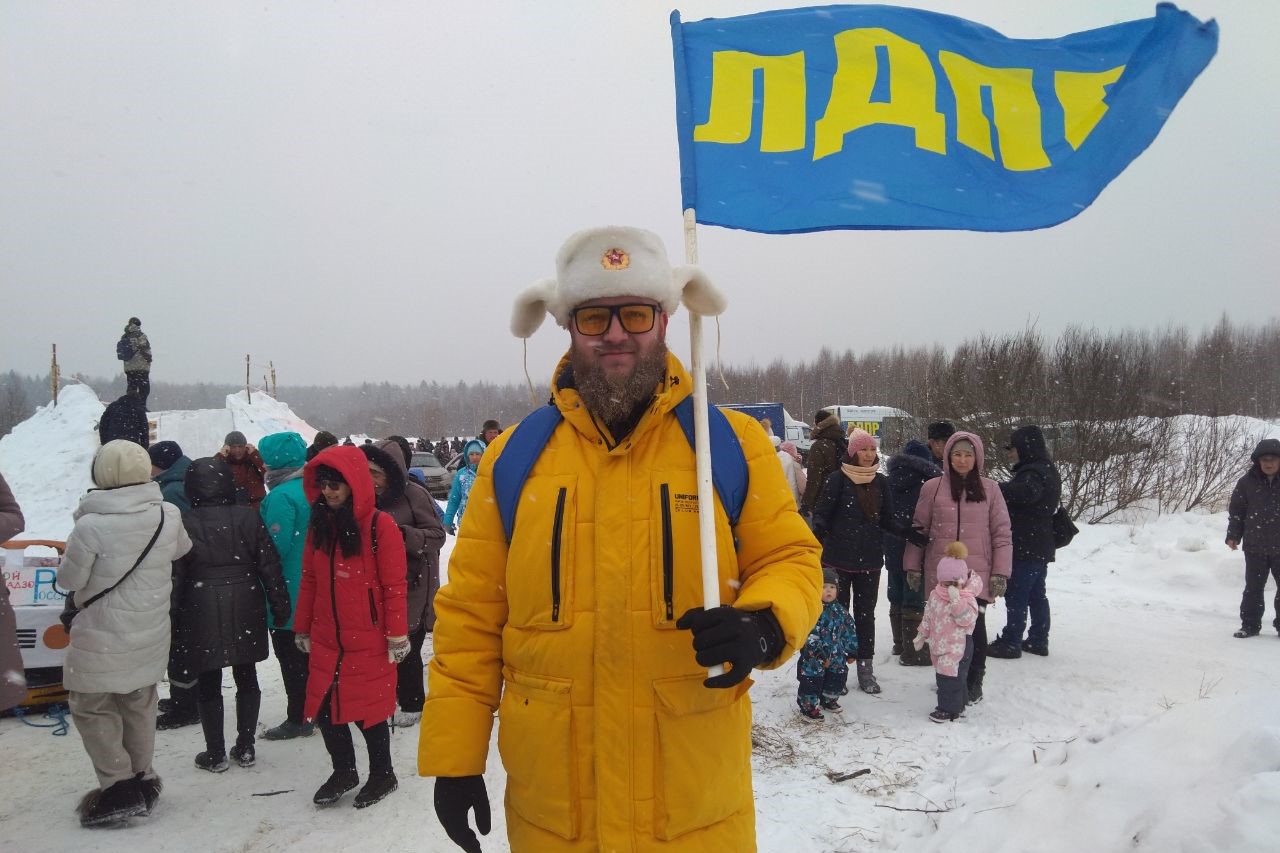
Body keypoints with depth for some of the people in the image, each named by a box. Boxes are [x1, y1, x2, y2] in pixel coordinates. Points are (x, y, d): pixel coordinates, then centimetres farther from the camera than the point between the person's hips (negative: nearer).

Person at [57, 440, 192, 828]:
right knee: (139, 705, 20)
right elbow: (181, 549, 11)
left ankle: (118, 787, 8)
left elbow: (69, 580, -10)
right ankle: (142, 779, 30)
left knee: (92, 708, 11)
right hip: (151, 635, 5)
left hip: (103, 640, -5)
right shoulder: (168, 516, -9)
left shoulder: (90, 526, -23)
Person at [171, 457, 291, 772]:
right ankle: (246, 748, 20)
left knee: (208, 683, 8)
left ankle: (215, 754, 14)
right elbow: (269, 566, -1)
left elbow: (176, 577, -6)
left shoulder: (185, 524, -9)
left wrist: (173, 620, 2)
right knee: (246, 677, 14)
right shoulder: (249, 517, -3)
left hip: (203, 615, -2)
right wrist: (280, 607, 7)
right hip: (245, 612, 3)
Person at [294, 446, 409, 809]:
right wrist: (303, 628, 14)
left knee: (369, 709, 5)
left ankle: (382, 774, 28)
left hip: (368, 641, -5)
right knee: (323, 707, 9)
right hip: (326, 640, 5)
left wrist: (397, 636, -10)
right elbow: (309, 580, 12)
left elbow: (394, 586, -11)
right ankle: (344, 771, 32)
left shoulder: (380, 525, -13)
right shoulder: (319, 525, 6)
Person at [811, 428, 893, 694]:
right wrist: (819, 528, -32)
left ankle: (866, 670, 21)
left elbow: (888, 520, 10)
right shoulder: (838, 479, -9)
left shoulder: (880, 482, 5)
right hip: (839, 558, -4)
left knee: (866, 613, 12)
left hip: (870, 560, 4)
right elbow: (821, 512, -11)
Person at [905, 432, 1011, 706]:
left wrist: (1001, 572, 0)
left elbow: (1002, 534, 6)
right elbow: (919, 529, 10)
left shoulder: (989, 489, 5)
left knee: (974, 625, -7)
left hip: (976, 574, -1)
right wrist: (913, 565, 7)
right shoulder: (932, 488, 5)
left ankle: (973, 682, 10)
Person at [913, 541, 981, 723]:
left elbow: (966, 619, -28)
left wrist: (956, 599, -35)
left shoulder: (967, 599, -15)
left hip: (958, 647, -8)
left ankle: (950, 709, 6)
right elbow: (928, 617, 16)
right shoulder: (935, 595, 6)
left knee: (950, 677, -6)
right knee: (944, 675, 17)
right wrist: (921, 635, 17)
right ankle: (957, 704, 33)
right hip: (939, 644, 8)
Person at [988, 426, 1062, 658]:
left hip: (1025, 547, -10)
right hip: (1041, 547, 10)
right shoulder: (1047, 471, 16)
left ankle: (1011, 642, 0)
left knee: (1016, 595, -4)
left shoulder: (1034, 471, -19)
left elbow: (1028, 492, -40)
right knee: (1037, 595, 16)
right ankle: (1038, 641, 23)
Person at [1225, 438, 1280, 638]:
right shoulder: (1247, 482, -1)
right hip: (1255, 546, 0)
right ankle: (1250, 625, 13)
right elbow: (1236, 510, 4)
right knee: (1253, 588, 6)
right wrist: (1233, 535, -1)